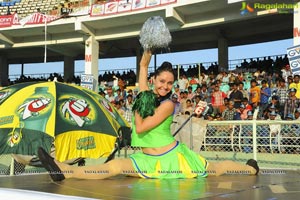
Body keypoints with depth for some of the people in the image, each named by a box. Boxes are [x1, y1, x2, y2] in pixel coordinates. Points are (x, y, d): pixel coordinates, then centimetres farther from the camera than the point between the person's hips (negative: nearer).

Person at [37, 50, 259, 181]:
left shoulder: (167, 105, -16)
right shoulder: (147, 94, 3)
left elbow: (141, 128, -20)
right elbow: (143, 65, 6)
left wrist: (138, 107, -6)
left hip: (173, 156, -4)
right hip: (148, 159, 4)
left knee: (214, 169, 6)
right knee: (114, 166, -13)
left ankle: (251, 169, 25)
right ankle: (65, 171, -25)